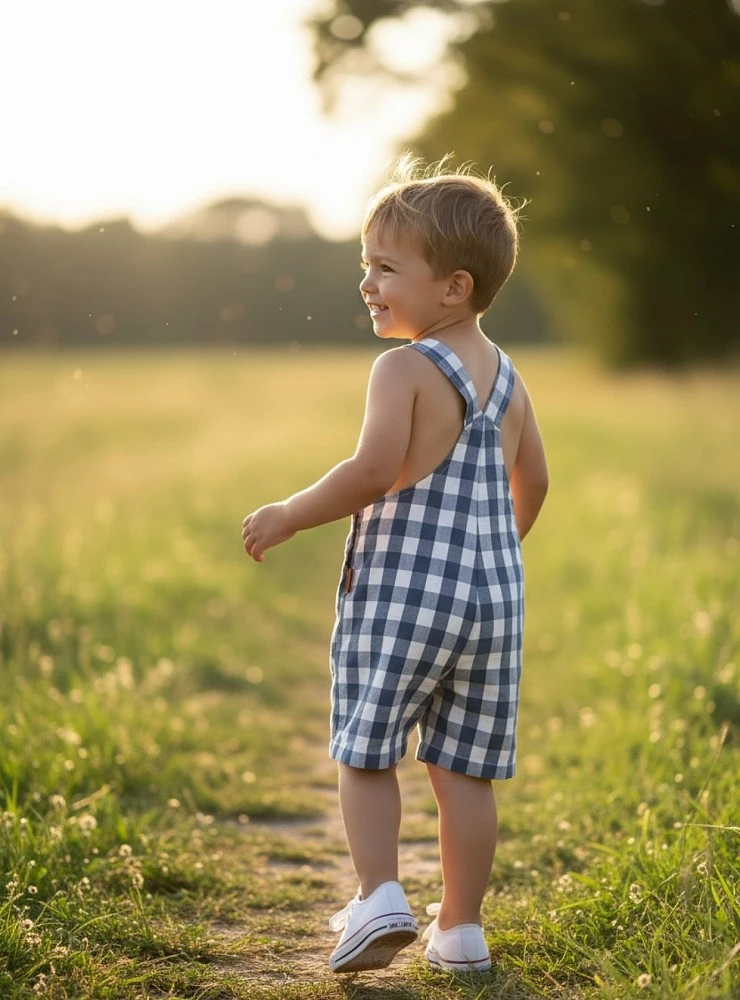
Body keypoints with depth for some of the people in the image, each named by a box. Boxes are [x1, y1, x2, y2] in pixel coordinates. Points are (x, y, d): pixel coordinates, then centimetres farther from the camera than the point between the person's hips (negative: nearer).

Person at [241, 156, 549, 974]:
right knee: (464, 768, 10)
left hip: (400, 593, -6)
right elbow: (533, 483, 20)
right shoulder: (506, 377, 11)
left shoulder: (403, 368, -11)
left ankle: (379, 898, -3)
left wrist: (289, 515, -11)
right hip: (493, 596, 6)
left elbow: (374, 470, -22)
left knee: (364, 753, 8)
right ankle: (460, 926, 15)